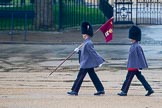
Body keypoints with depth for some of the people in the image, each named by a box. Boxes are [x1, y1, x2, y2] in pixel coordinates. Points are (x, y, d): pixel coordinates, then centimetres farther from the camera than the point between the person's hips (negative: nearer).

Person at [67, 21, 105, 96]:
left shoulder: (88, 43, -19)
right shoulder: (86, 42, 13)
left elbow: (94, 53, -22)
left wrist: (99, 62, -23)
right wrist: (78, 51, 10)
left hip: (86, 64, -10)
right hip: (89, 64, 10)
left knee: (80, 77, -2)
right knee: (93, 77, 10)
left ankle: (74, 91, 4)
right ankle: (101, 90, 9)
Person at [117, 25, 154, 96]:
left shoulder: (137, 47, -17)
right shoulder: (133, 46, 12)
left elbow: (140, 56, -19)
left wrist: (139, 67, -20)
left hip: (134, 67, -10)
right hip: (132, 66, 10)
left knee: (128, 78, -1)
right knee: (141, 78, 10)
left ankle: (124, 92, 8)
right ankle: (149, 90, 10)